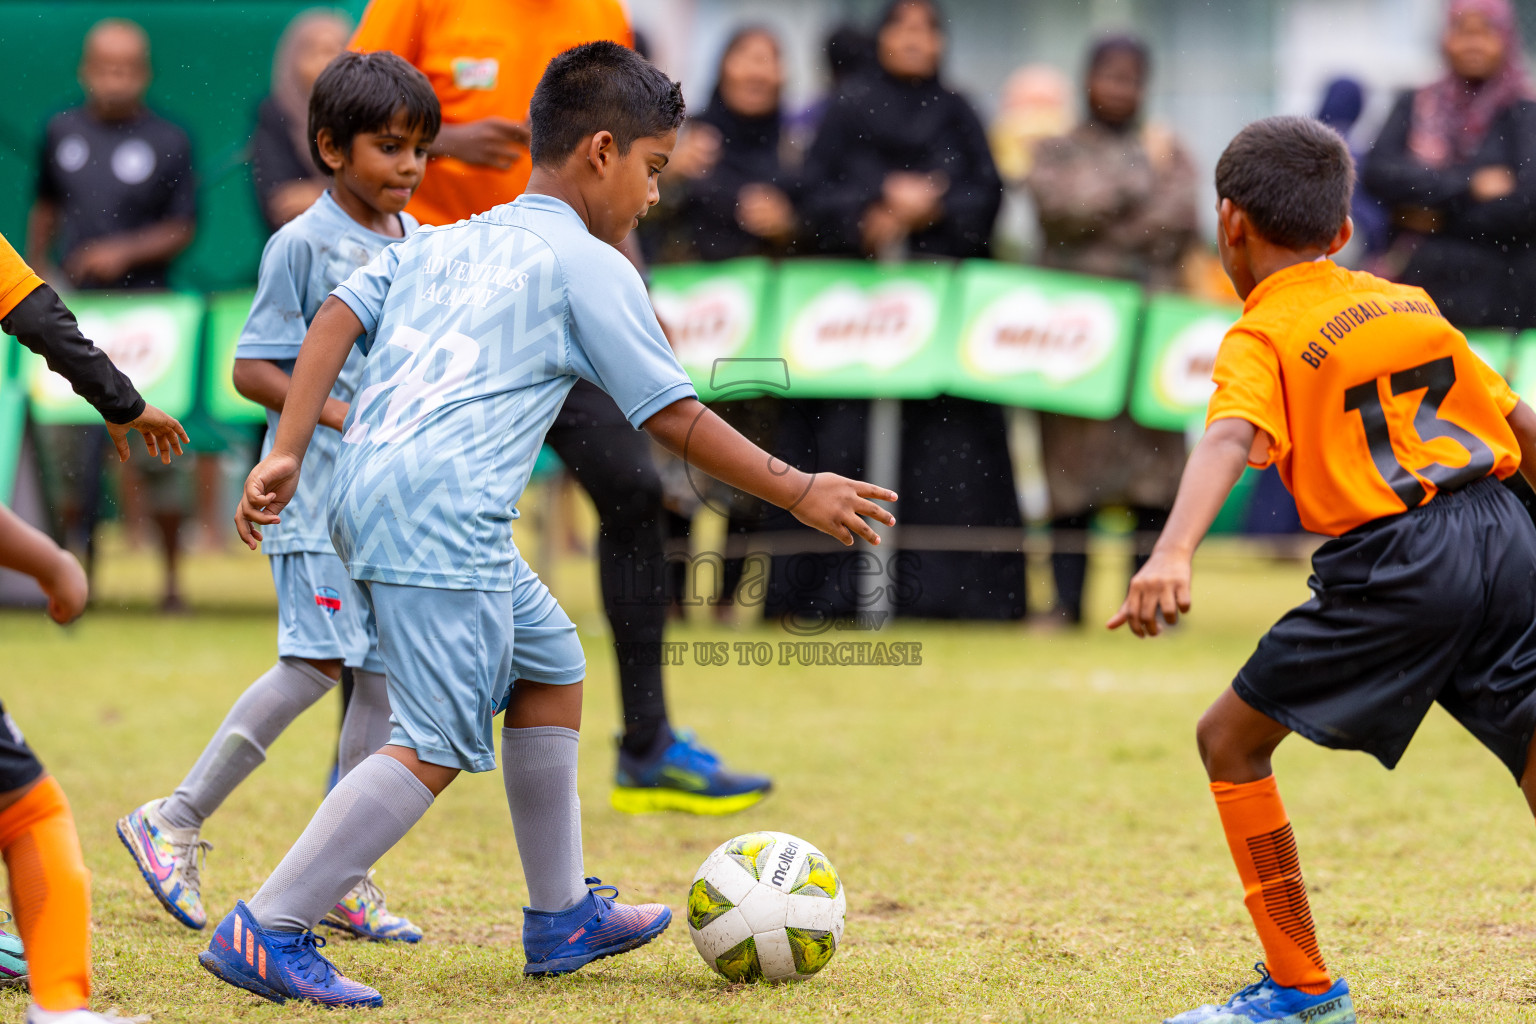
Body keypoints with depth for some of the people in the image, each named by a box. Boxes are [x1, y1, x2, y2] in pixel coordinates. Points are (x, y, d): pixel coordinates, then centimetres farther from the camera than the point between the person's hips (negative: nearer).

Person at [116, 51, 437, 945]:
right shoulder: (303, 245, -8)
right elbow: (254, 369, -9)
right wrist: (344, 417, -19)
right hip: (320, 491, -7)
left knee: (389, 675, 2)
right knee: (320, 659, -16)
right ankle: (176, 821, -4)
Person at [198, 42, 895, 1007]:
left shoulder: (443, 241, 23)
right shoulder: (588, 266, 1)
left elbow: (337, 318, 12)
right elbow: (672, 414, 1)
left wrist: (287, 455, 8)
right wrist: (800, 491, 8)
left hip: (373, 487, 9)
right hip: (443, 508, -9)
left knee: (549, 667, 21)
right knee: (440, 744, -10)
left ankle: (562, 918, 25)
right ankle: (267, 933, -14)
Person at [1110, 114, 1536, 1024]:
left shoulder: (1263, 338, -1)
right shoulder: (1410, 303, 19)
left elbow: (1228, 444, -21)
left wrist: (1173, 555, -37)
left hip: (1396, 567, -6)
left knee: (1233, 737, 7)